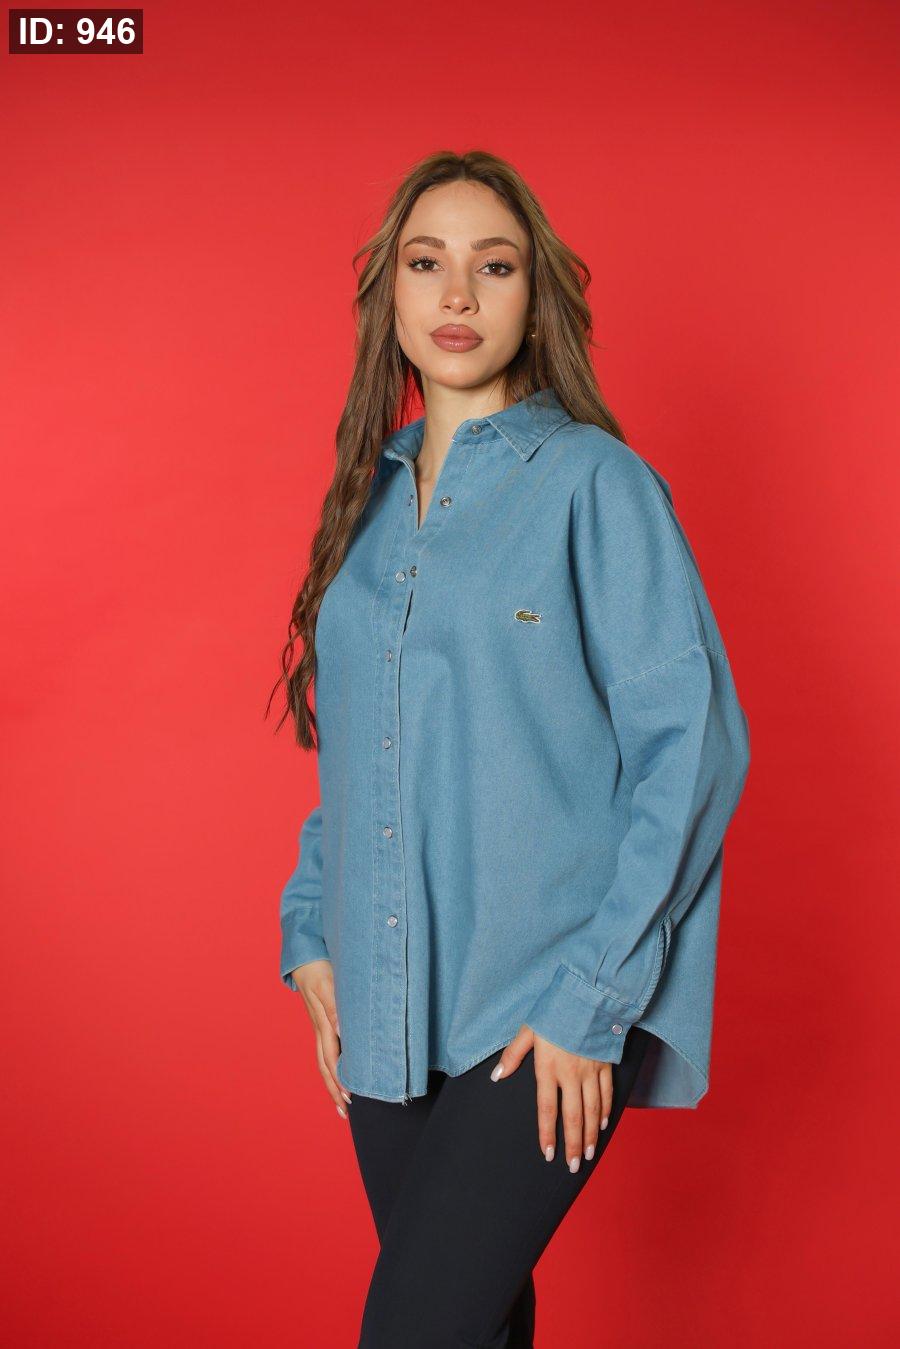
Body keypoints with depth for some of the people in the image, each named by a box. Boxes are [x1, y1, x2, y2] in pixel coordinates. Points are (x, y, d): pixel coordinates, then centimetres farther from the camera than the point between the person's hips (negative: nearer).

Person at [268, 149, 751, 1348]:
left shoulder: (595, 482, -7)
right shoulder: (372, 497, 11)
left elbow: (694, 745, -11)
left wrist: (595, 996, -14)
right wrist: (311, 931, 8)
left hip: (541, 1018, -5)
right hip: (385, 1007, 6)